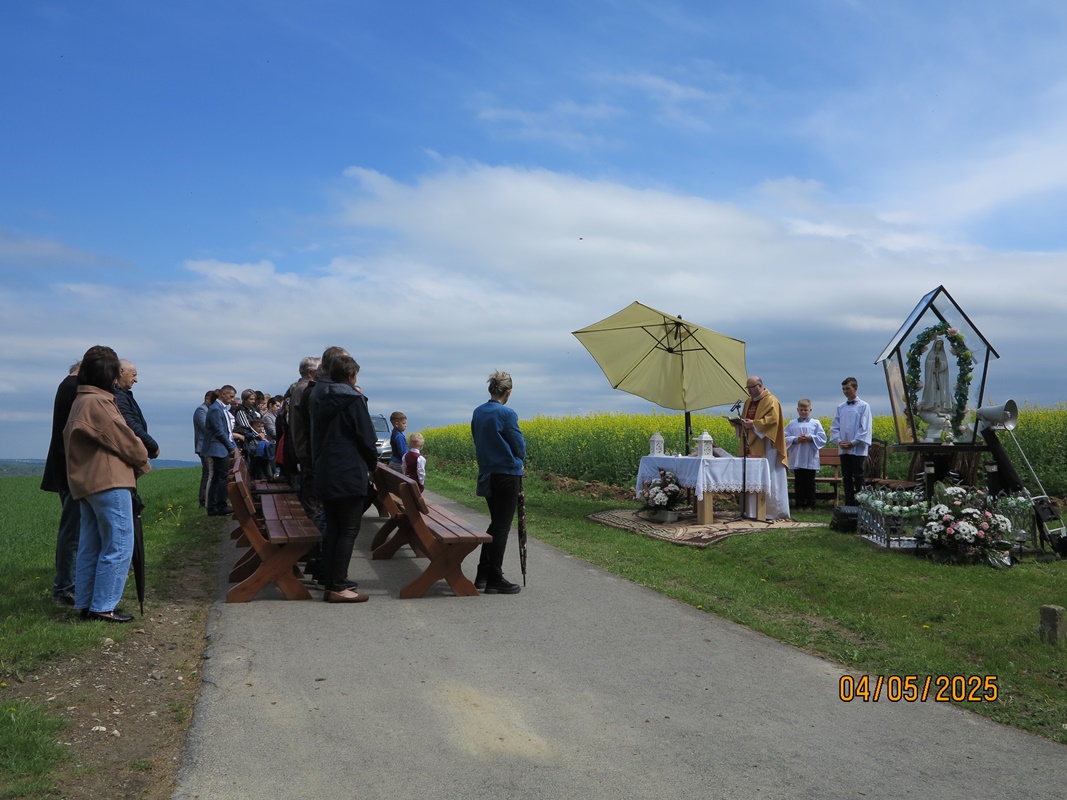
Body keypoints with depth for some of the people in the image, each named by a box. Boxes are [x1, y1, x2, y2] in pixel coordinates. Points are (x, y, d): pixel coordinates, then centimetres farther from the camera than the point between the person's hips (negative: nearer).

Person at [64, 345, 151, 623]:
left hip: (86, 482, 10)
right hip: (109, 482, -10)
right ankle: (103, 607, -2)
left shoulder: (80, 401, 17)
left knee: (91, 546, 13)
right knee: (119, 546, -5)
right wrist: (142, 462, 7)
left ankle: (86, 604, 19)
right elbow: (124, 439, -12)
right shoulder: (98, 402, -15)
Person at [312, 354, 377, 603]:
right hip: (350, 475, -7)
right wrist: (372, 464, 7)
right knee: (348, 531, -2)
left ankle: (329, 583, 14)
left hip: (325, 475, 7)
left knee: (332, 529, 12)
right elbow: (367, 438, -10)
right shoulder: (354, 400, -10)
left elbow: (316, 437, 15)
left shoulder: (322, 401, 11)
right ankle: (338, 587, -2)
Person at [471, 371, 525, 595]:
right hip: (507, 475, -7)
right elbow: (520, 447, -11)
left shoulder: (478, 413, 5)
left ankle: (482, 576, 19)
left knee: (495, 523, 18)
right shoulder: (507, 414, -16)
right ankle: (494, 580, 7)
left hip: (487, 475, 7)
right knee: (502, 527, 1)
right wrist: (517, 461, 10)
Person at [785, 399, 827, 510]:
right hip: (797, 460, 1)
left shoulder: (816, 423, 4)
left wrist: (810, 438, -15)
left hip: (811, 460, -1)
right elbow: (785, 438, 2)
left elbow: (822, 438, -1)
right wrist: (796, 439, -13)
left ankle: (810, 504, 11)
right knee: (799, 482, 6)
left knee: (810, 483, 5)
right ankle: (799, 504, 11)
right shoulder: (792, 424, 7)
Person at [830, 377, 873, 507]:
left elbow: (865, 428, -7)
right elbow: (834, 427, 10)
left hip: (858, 449, -4)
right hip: (844, 449, 4)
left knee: (858, 478, -2)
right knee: (846, 478, 7)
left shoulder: (864, 406, -2)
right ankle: (849, 504, 13)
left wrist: (852, 443, -14)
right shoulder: (840, 408, 11)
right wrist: (839, 441, -7)